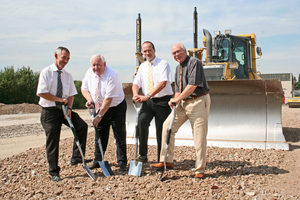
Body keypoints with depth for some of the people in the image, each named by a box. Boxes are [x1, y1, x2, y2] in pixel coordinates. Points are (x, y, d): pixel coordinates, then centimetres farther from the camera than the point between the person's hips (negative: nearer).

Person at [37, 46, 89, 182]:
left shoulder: (67, 75, 7)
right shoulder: (46, 72, -6)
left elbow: (71, 94, 6)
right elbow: (41, 93, -14)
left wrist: (69, 108, -12)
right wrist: (60, 99, -13)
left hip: (64, 109, 5)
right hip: (50, 111, -4)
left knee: (82, 126, -14)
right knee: (52, 142, 0)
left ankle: (76, 157, -4)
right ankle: (54, 172, 12)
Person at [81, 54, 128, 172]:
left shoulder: (112, 76, -26)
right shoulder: (89, 73, -4)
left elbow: (108, 98, -27)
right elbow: (84, 88, 10)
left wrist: (99, 115, -27)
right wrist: (89, 99, -11)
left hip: (116, 108, -6)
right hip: (100, 108, 6)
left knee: (120, 136, -3)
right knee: (99, 135, 11)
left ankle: (122, 163, 8)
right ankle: (97, 161, 24)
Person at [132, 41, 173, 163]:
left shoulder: (163, 64, -5)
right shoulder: (142, 66, 13)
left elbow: (162, 83, -19)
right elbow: (136, 83, 10)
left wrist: (147, 96, -28)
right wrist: (135, 94, -13)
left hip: (162, 101, -4)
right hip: (148, 102, 4)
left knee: (161, 131, 1)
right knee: (142, 120, -22)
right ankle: (143, 155, -14)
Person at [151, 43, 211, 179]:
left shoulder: (194, 63, -11)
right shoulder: (178, 68, 16)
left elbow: (192, 85, -21)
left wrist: (177, 99, -18)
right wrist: (175, 100, 0)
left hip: (199, 102, -8)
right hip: (183, 102, 8)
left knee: (199, 135, -4)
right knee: (168, 126, 0)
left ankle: (199, 170, 9)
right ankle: (167, 161, 8)